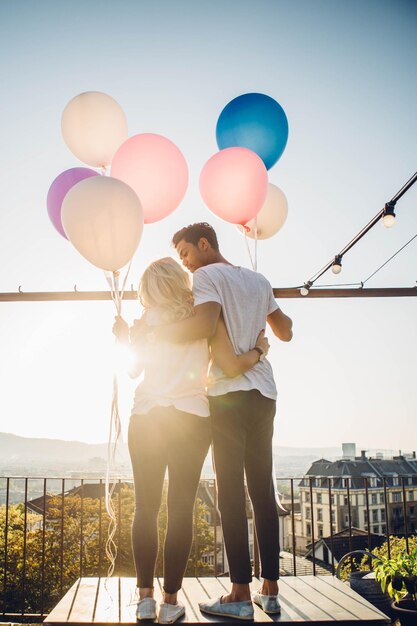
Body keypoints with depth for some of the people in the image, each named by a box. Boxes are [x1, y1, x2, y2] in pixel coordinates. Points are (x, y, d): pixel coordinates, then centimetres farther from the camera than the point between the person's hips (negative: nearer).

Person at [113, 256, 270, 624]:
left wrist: (126, 338, 24)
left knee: (146, 508, 7)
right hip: (191, 420, -1)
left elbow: (134, 369, 9)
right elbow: (234, 366, -9)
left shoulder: (147, 320, 3)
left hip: (146, 420, 1)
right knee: (181, 509, 2)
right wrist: (259, 349, 10)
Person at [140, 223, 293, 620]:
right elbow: (285, 332, 26)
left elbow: (204, 324, -21)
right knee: (263, 490, 8)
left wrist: (152, 332, -13)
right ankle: (270, 591, 11)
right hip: (264, 394, 7)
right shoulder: (259, 281, 18)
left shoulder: (208, 275, -3)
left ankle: (241, 595, -3)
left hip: (229, 394, -7)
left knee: (231, 491, -5)